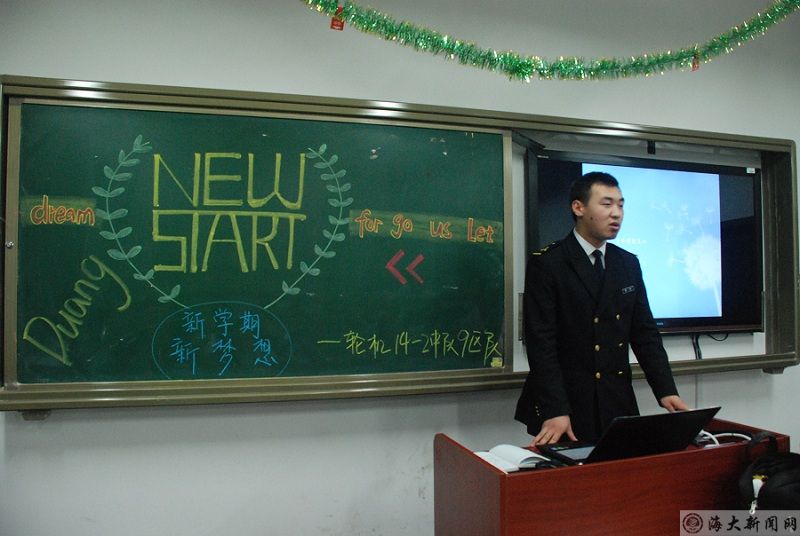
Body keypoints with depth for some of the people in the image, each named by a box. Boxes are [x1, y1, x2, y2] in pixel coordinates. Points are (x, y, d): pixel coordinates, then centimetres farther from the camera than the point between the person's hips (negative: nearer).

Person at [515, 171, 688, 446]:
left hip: (618, 404, 5)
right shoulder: (546, 263, -10)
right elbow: (541, 342, -15)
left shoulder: (629, 264, 8)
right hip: (565, 405, -5)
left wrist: (666, 391, -3)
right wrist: (554, 412, -22)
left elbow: (645, 333, 8)